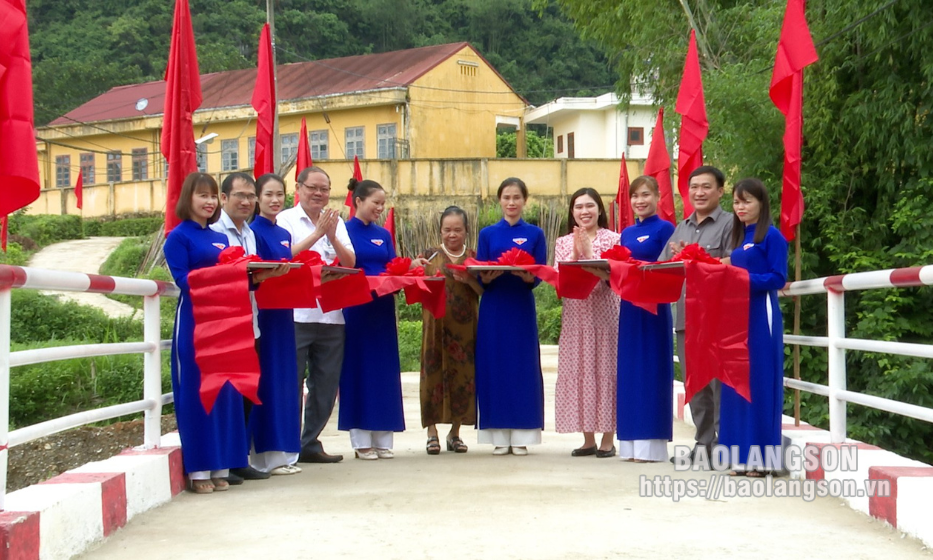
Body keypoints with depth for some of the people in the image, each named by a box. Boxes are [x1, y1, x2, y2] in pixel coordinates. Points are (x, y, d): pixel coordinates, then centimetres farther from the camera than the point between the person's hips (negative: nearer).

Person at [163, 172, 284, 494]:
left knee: (225, 391, 6)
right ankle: (198, 470, 0)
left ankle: (220, 467, 13)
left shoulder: (220, 239, 17)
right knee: (196, 391, -4)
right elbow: (183, 280, -12)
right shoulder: (178, 237, -2)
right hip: (194, 320, -6)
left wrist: (255, 278, -4)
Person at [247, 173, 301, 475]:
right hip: (262, 312, -8)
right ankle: (266, 456, -1)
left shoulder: (284, 235, 16)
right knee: (266, 380, -6)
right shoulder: (253, 231, -7)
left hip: (283, 313, 8)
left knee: (285, 380, 9)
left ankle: (283, 453, 15)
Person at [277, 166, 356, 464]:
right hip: (296, 314, -5)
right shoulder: (286, 220, 1)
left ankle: (310, 443, 19)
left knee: (326, 386, 8)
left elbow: (350, 263, 6)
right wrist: (318, 232, -13)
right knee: (291, 384, -4)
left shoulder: (337, 222, 16)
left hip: (332, 315, 5)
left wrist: (333, 236, -9)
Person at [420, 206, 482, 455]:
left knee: (464, 374, 2)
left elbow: (483, 290, 4)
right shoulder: (432, 256, 5)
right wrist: (419, 271, -15)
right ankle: (432, 432, 1)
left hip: (465, 325, 1)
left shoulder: (473, 257, 8)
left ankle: (455, 432, 12)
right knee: (434, 372, -5)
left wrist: (468, 280, -13)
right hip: (437, 323, -1)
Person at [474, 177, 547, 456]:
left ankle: (521, 436, 6)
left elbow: (539, 276, 0)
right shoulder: (487, 234, 8)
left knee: (523, 368, 0)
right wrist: (488, 277, -19)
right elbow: (479, 277, 3)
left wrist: (525, 275, -21)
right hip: (493, 310, 1)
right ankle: (499, 436, 6)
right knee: (494, 368, 0)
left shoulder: (535, 234, 6)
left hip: (522, 308, -1)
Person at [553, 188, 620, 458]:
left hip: (604, 314, -3)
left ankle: (607, 439, 4)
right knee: (578, 371, 2)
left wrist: (589, 252, -15)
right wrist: (575, 253, -12)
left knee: (605, 368, -3)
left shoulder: (613, 239, 3)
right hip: (575, 316, 3)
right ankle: (588, 439, 10)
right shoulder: (563, 243, 11)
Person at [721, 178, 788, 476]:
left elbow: (778, 278, -11)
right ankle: (741, 455, 10)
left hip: (761, 314, -7)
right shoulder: (739, 238, 17)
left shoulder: (772, 236, -4)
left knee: (759, 382, -5)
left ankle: (762, 456, -1)